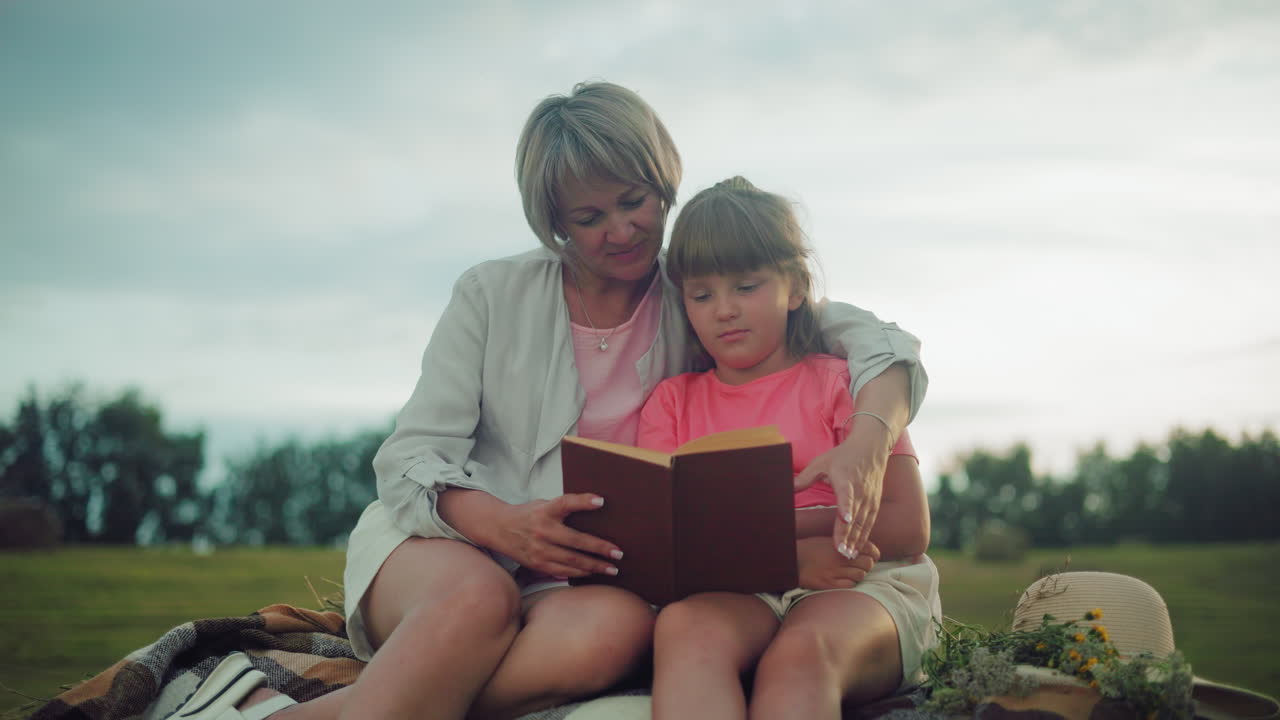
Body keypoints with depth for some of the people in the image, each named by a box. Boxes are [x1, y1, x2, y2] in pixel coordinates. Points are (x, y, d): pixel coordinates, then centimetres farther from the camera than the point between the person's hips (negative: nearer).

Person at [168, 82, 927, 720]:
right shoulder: (493, 295, 4)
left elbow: (882, 343, 1)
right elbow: (412, 458, -2)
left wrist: (867, 440, -24)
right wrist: (503, 524, -25)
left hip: (589, 576, 1)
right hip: (440, 545, -1)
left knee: (617, 629, -37)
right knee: (478, 595, -38)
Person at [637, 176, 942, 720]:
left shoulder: (841, 383, 13)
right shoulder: (671, 402, 20)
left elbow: (908, 529, 2)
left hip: (863, 585, -1)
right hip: (730, 594, 2)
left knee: (801, 651, -38)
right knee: (684, 625, -36)